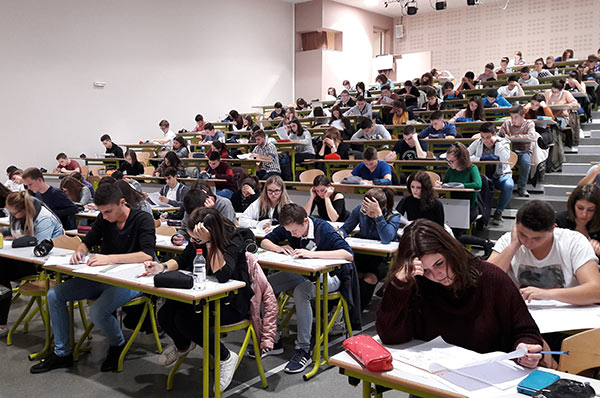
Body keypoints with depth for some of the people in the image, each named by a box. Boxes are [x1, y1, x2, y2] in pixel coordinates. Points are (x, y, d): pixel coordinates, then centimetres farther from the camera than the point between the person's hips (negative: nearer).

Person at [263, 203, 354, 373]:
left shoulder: (323, 228, -23)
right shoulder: (288, 228, -6)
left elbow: (348, 254, -33)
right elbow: (265, 241, 6)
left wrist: (313, 254, -38)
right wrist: (280, 248, -17)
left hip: (327, 276, -6)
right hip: (302, 273, 6)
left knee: (301, 292, -36)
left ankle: (303, 350, -27)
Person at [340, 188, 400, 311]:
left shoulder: (394, 216, -15)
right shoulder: (360, 209, -6)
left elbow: (386, 239, -32)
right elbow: (345, 229, 2)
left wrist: (378, 213, -37)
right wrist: (340, 233, -23)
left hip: (383, 256, -3)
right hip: (362, 253, 3)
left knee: (370, 278, -32)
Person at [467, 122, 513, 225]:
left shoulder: (503, 142, -2)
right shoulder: (477, 143, 2)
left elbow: (505, 158, -22)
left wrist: (496, 142, -18)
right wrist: (483, 158, -20)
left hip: (501, 175, -1)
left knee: (509, 185, -35)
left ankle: (498, 212, -12)